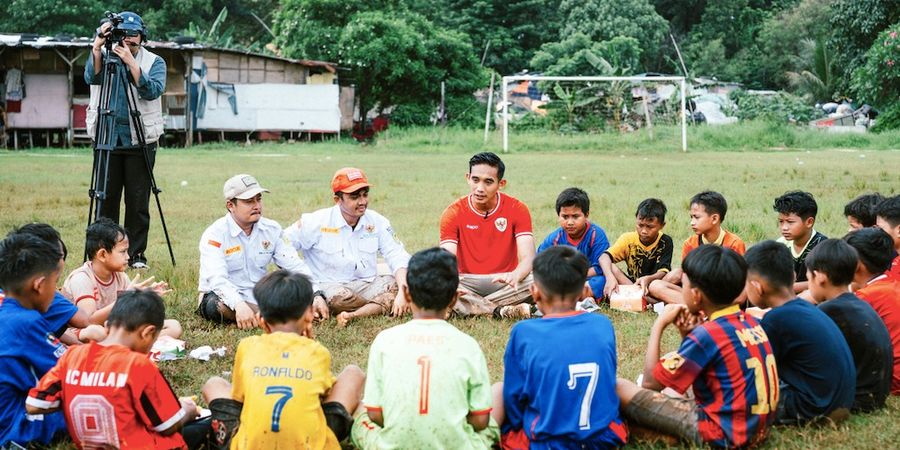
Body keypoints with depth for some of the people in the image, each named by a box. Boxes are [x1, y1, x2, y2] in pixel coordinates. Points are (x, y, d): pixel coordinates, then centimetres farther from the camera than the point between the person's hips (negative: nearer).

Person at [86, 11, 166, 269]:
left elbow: (153, 90, -16)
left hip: (140, 141, -1)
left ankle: (136, 254, 10)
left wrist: (130, 62, -23)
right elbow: (91, 78, -12)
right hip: (107, 140, 1)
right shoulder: (104, 56, 7)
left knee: (138, 201, 0)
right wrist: (97, 47, -23)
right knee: (106, 199, 4)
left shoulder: (154, 62, 2)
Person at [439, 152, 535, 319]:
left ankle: (468, 307, -21)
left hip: (504, 283, 0)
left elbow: (527, 258, -13)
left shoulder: (517, 209, -3)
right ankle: (504, 311, -28)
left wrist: (515, 275, -38)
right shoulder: (453, 213, -3)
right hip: (468, 282, 0)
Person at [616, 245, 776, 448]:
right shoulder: (750, 322, 5)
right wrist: (690, 335, 3)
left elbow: (650, 382, -11)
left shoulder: (707, 334, -18)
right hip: (757, 428, 9)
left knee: (619, 388, -11)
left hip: (724, 434, -9)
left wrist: (659, 326, -4)